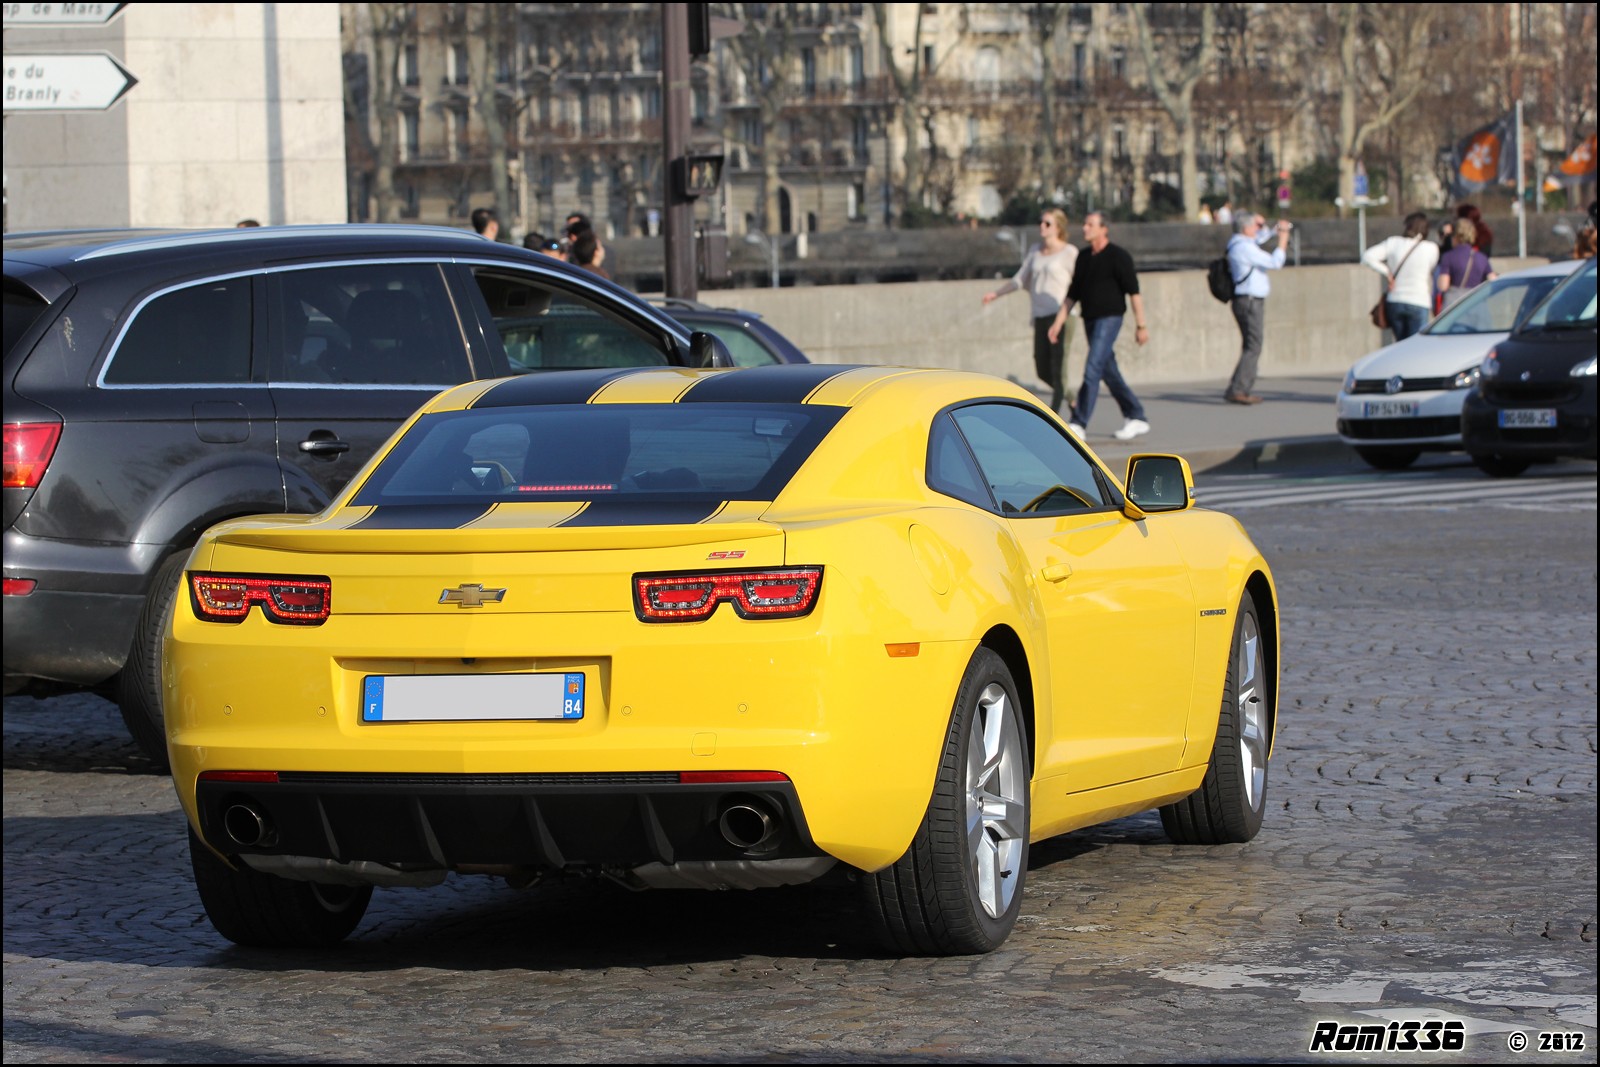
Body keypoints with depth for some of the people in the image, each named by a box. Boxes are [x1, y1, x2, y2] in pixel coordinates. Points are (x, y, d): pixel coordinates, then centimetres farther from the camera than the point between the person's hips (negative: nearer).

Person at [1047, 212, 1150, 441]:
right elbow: (1073, 294, 17)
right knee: (1109, 373, 11)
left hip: (1109, 319, -8)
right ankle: (1136, 418, 21)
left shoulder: (1118, 256, -8)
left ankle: (1078, 424, -18)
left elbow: (1133, 291, -10)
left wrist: (1141, 325, -14)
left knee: (1092, 370, -15)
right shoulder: (1083, 257, 12)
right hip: (1090, 320, 8)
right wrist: (1058, 323, 10)